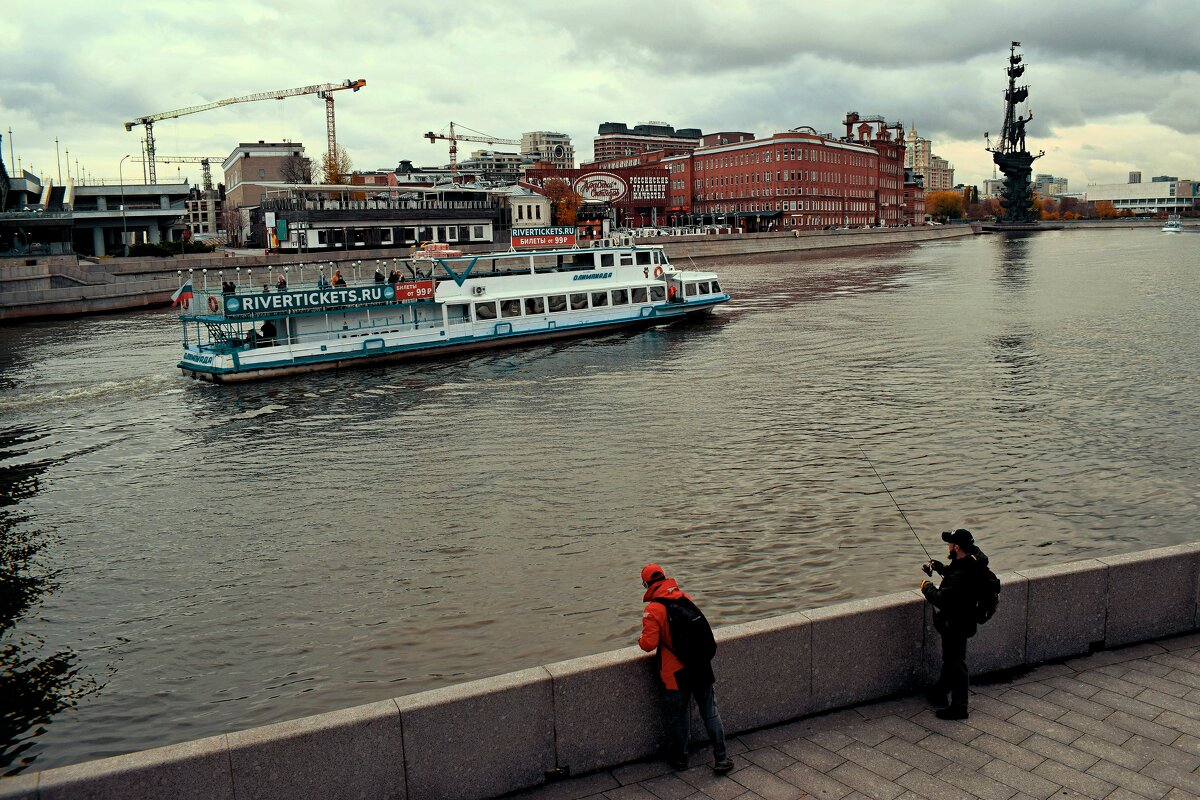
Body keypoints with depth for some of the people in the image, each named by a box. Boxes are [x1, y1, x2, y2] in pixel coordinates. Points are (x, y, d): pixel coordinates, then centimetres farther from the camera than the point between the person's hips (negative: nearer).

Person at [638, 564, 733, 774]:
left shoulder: (653, 610, -17)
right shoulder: (685, 597, 2)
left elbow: (650, 643, -19)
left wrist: (640, 641, 3)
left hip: (675, 673, -4)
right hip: (701, 668, 4)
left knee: (678, 717, 14)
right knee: (711, 713, 13)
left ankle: (679, 759, 30)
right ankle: (721, 759, 16)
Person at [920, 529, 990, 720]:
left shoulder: (960, 575, -35)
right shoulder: (972, 561, -3)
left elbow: (942, 600, -33)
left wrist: (927, 587, -17)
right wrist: (941, 567, 4)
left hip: (956, 626, -10)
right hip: (959, 621, 10)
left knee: (955, 664, 5)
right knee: (949, 660, 25)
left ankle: (958, 707, 18)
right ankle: (940, 694, 42)